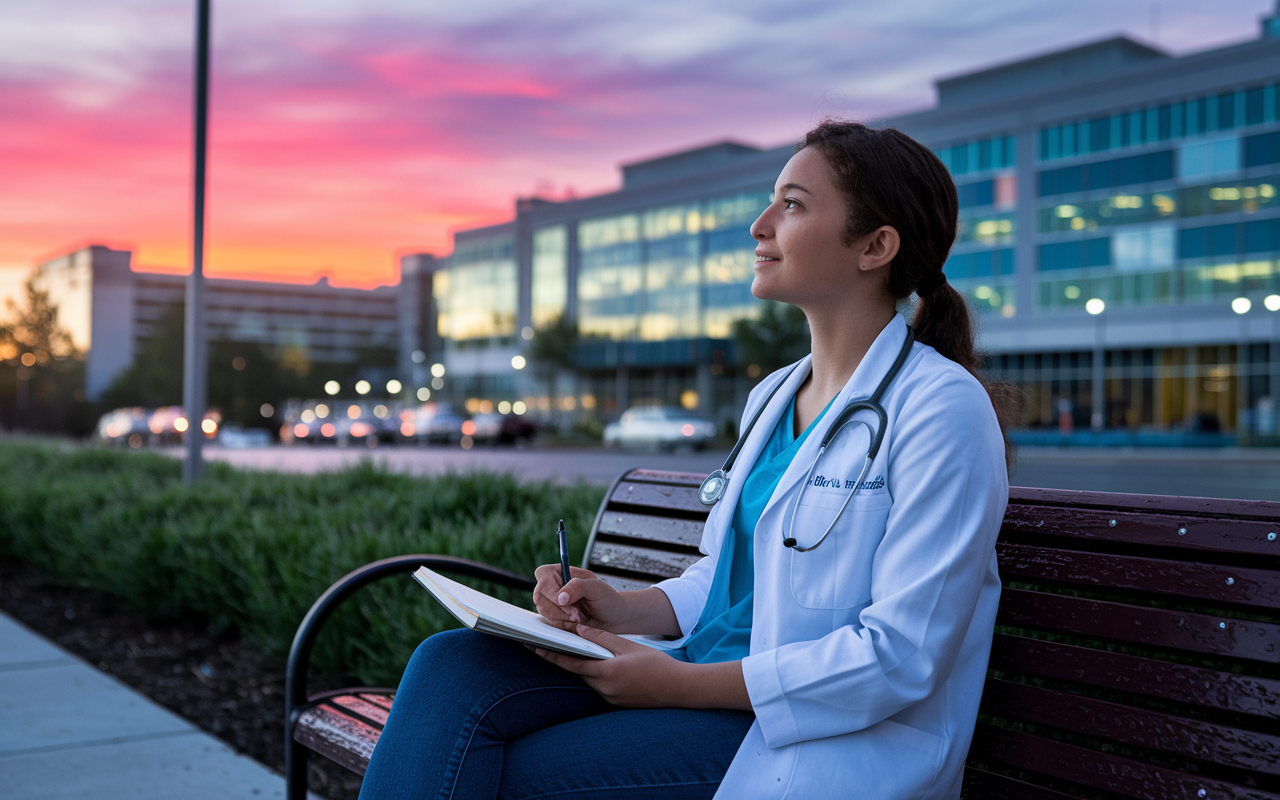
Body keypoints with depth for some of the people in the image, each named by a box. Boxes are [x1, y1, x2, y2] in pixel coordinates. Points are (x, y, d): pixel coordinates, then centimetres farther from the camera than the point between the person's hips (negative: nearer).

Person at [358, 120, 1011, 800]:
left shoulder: (942, 408, -13)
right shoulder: (772, 398, 14)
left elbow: (901, 658, -18)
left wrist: (678, 682, -19)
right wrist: (625, 609, -1)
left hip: (826, 735, -7)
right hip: (713, 679, 7)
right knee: (452, 663, -13)